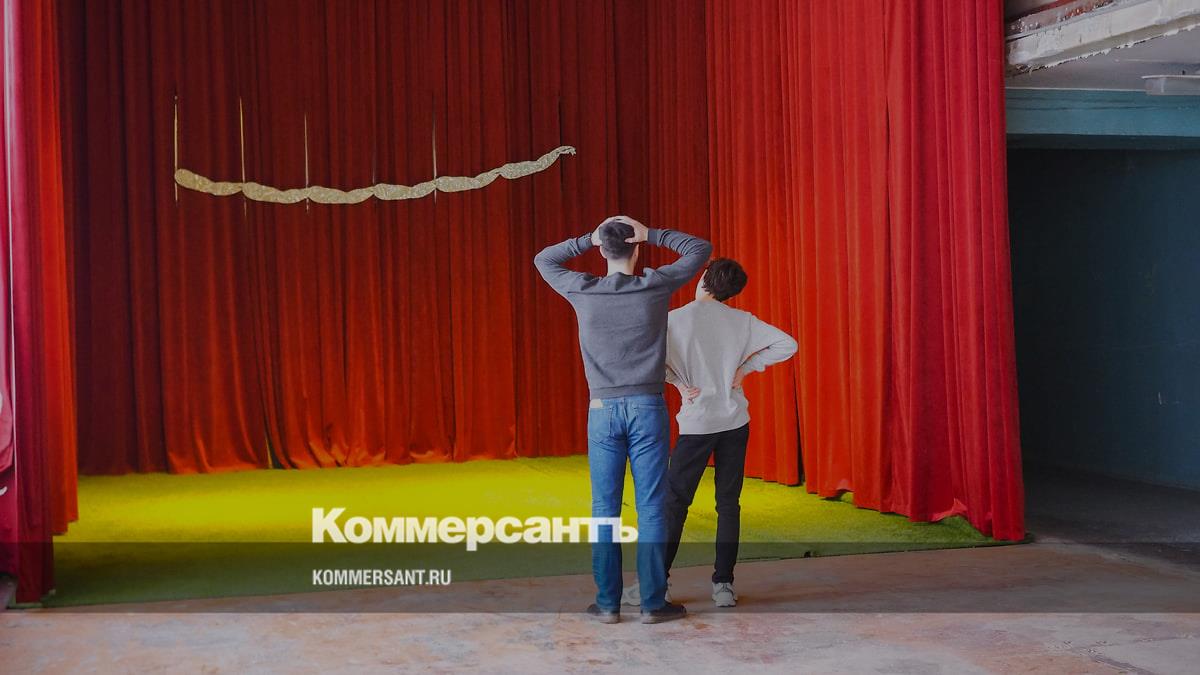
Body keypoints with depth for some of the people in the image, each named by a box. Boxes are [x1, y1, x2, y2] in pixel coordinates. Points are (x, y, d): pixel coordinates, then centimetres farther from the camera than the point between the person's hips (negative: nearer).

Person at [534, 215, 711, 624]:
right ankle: (653, 602, 3)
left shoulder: (583, 292, 0)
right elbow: (700, 249, 11)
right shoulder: (654, 286, -3)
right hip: (648, 408, -1)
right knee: (651, 507, 1)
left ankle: (608, 602, 8)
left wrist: (588, 239, 11)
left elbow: (543, 261, 19)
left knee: (605, 509, 6)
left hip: (603, 410, 1)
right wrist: (652, 235, 7)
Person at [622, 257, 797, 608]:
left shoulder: (676, 319, -8)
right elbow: (787, 345, 1)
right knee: (729, 504, 8)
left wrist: (678, 383, -6)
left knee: (674, 503, 4)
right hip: (735, 421, 3)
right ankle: (723, 584, 7)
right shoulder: (742, 320, 2)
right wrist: (746, 367, 2)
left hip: (697, 422, -3)